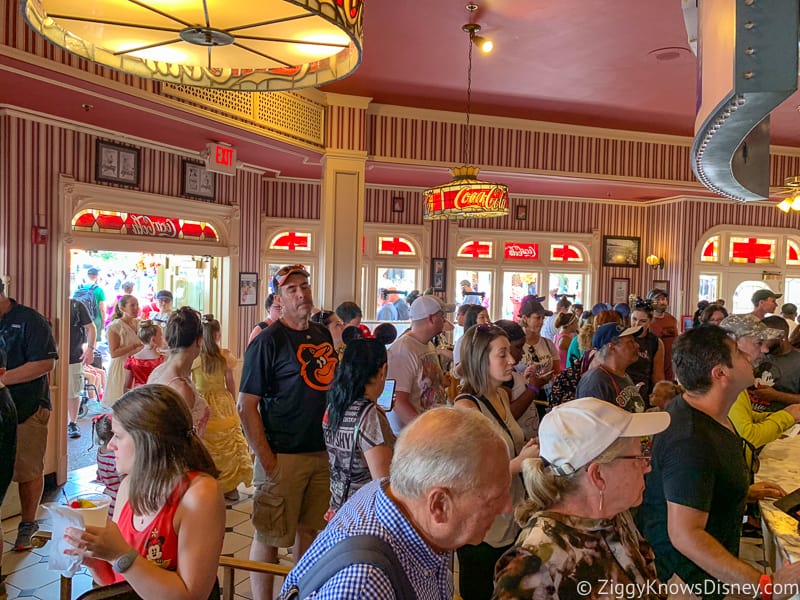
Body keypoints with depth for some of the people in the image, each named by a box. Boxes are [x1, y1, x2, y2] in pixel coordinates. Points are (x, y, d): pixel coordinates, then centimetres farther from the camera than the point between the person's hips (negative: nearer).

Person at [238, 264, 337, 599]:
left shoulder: (323, 336, 7)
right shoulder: (268, 341, -12)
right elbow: (246, 406, -13)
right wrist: (266, 459, -16)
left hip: (321, 452, 6)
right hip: (283, 455, -6)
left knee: (308, 529, 19)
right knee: (269, 537, 7)